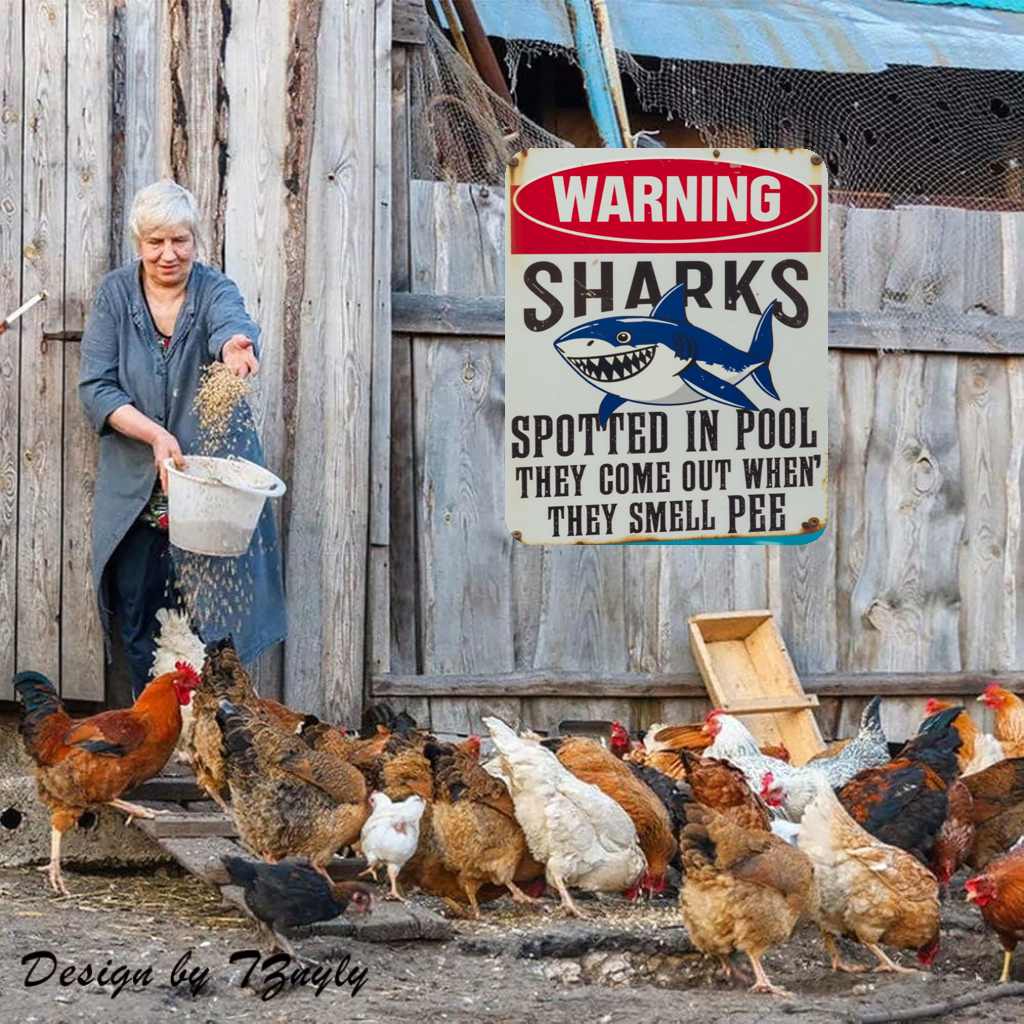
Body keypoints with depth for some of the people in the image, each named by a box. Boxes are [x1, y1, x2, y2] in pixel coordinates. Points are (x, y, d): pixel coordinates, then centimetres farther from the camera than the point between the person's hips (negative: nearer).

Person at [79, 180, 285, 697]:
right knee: (140, 622, 8)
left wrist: (236, 347, -57)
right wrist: (154, 434, -23)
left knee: (211, 622, -3)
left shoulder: (214, 290, -6)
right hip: (136, 491, 2)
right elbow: (95, 387, -8)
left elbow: (233, 323, -31)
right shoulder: (115, 294, -2)